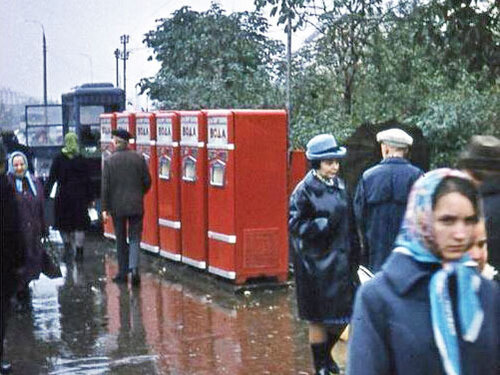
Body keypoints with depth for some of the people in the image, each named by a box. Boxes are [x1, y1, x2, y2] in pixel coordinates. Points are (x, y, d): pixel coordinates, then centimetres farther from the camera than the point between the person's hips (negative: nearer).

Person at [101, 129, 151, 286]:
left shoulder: (109, 161, -7)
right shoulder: (138, 158, -2)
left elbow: (105, 186, -8)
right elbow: (147, 181, 1)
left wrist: (104, 208, -4)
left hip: (117, 206, -1)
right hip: (136, 205, 1)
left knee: (121, 241, 11)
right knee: (134, 238, 5)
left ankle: (123, 273, 17)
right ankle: (134, 268, -15)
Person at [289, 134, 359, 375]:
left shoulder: (339, 185, 8)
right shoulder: (305, 190, -11)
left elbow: (349, 224, 15)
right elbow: (295, 224, -13)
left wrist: (353, 255, 11)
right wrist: (325, 223, -23)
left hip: (340, 260, 6)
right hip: (316, 262, -6)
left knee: (344, 314, 10)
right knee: (319, 318, 5)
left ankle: (326, 352, 35)